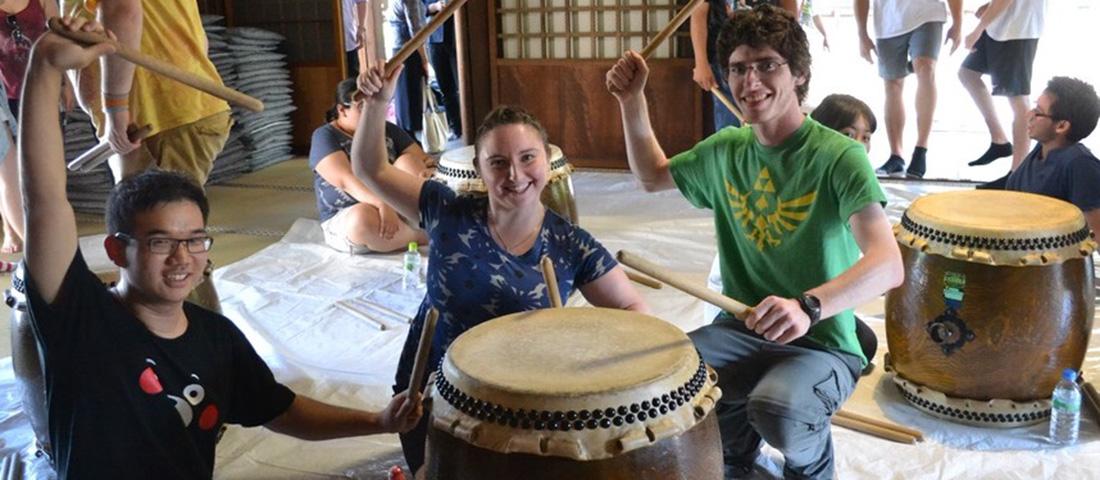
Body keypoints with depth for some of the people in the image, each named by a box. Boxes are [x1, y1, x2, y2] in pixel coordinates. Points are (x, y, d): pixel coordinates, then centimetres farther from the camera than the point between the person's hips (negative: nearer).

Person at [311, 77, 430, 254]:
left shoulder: (388, 130, 9)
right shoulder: (325, 136, -8)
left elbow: (424, 159, 3)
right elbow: (346, 180, -23)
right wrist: (383, 204, -39)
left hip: (398, 209, 5)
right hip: (346, 216, -4)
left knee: (407, 161, -16)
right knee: (363, 219, -39)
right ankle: (421, 236, -18)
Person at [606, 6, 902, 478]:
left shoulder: (838, 156, -16)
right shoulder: (726, 149, 4)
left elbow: (887, 263, -28)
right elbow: (653, 177, 22)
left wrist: (808, 306, -47)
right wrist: (632, 101, 6)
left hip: (822, 344, -5)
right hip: (742, 328, 5)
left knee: (777, 410, -35)